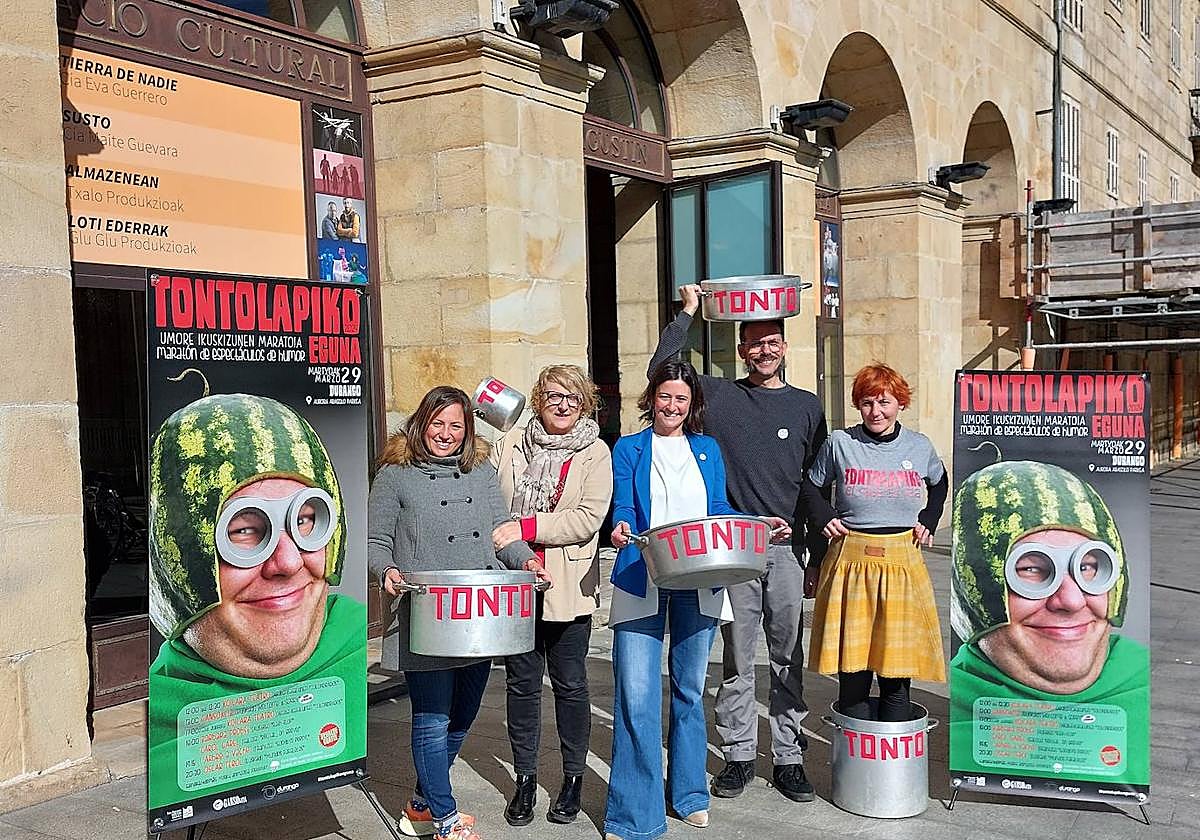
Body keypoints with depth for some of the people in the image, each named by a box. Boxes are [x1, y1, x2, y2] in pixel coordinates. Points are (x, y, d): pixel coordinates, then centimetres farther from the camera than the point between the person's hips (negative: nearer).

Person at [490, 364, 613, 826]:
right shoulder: (510, 444, 7)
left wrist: (526, 527, -18)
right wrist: (495, 539, -3)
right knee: (522, 681, 9)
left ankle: (573, 778, 23)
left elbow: (588, 519, -11)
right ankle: (525, 779, 22)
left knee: (569, 683, 7)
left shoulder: (595, 453, 0)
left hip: (567, 585, -2)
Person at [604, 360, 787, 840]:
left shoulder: (707, 449, 16)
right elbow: (623, 506, -1)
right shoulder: (629, 449, 9)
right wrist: (622, 527, -23)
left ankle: (689, 795, 28)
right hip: (642, 581, -2)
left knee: (690, 690, 12)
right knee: (636, 696, -8)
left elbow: (719, 509, 12)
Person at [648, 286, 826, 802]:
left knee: (788, 657, 7)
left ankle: (788, 758, 16)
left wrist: (820, 550, 9)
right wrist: (687, 313, -1)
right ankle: (738, 755, 16)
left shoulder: (806, 406, 11)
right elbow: (662, 369, -4)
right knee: (737, 658, 5)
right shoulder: (720, 396, 7)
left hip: (787, 548, 1)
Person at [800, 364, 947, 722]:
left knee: (897, 670, 3)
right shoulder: (839, 443, 0)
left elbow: (939, 484, 26)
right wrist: (824, 519, 0)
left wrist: (928, 522, 13)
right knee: (852, 667, 0)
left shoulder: (919, 446, 6)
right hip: (850, 558, -1)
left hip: (902, 560, 1)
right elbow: (812, 487, 15)